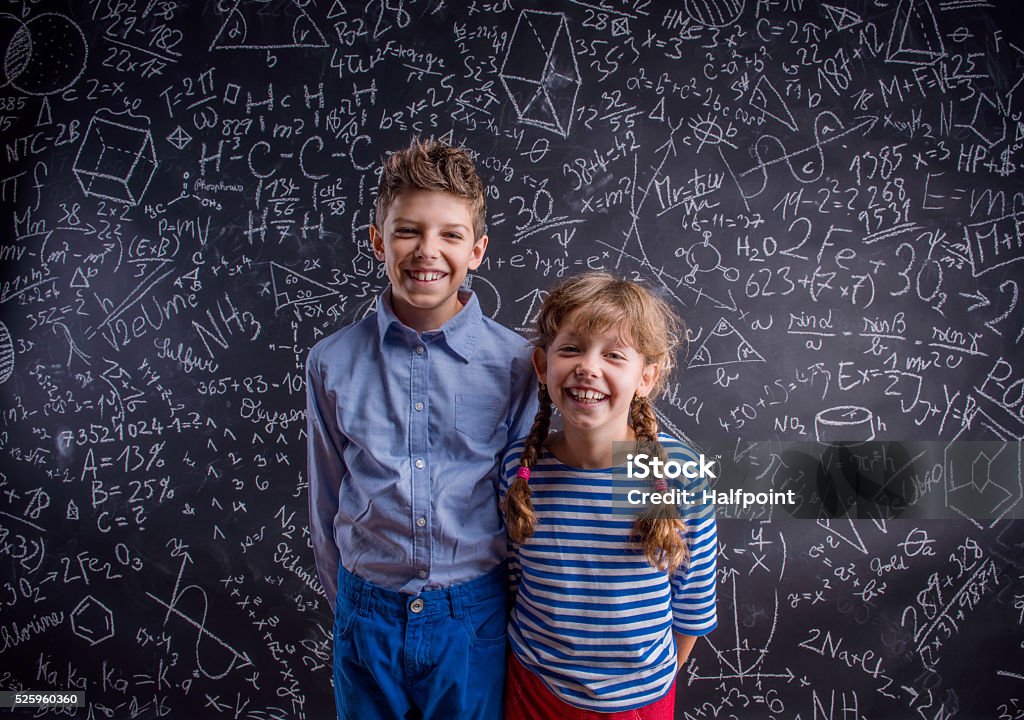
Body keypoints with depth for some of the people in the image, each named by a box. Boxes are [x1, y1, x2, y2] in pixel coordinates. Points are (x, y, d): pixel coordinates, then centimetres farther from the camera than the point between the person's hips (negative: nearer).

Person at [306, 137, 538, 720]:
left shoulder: (516, 364, -11)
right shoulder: (332, 364, -6)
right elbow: (326, 502, 4)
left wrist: (511, 607, 7)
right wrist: (346, 601, 11)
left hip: (474, 616, -1)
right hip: (368, 617, 2)